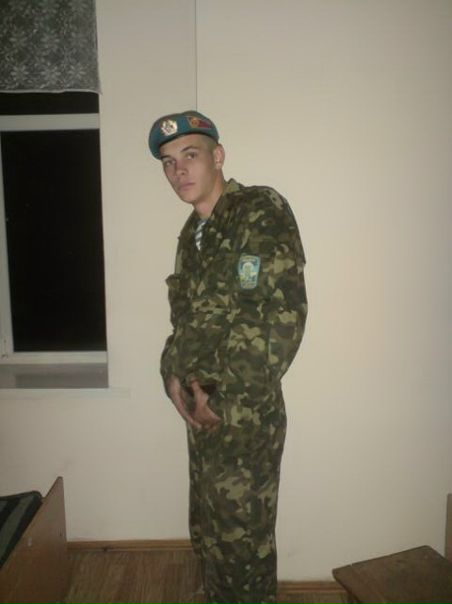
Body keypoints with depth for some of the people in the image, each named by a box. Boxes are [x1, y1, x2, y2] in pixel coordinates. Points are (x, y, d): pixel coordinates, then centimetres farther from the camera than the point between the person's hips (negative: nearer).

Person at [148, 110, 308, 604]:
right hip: (202, 412, 8)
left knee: (243, 538, 9)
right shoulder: (192, 233, 12)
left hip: (245, 415, -8)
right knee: (207, 532, 23)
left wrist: (224, 397, -17)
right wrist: (174, 373, 0)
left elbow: (284, 316, -21)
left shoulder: (262, 212, -13)